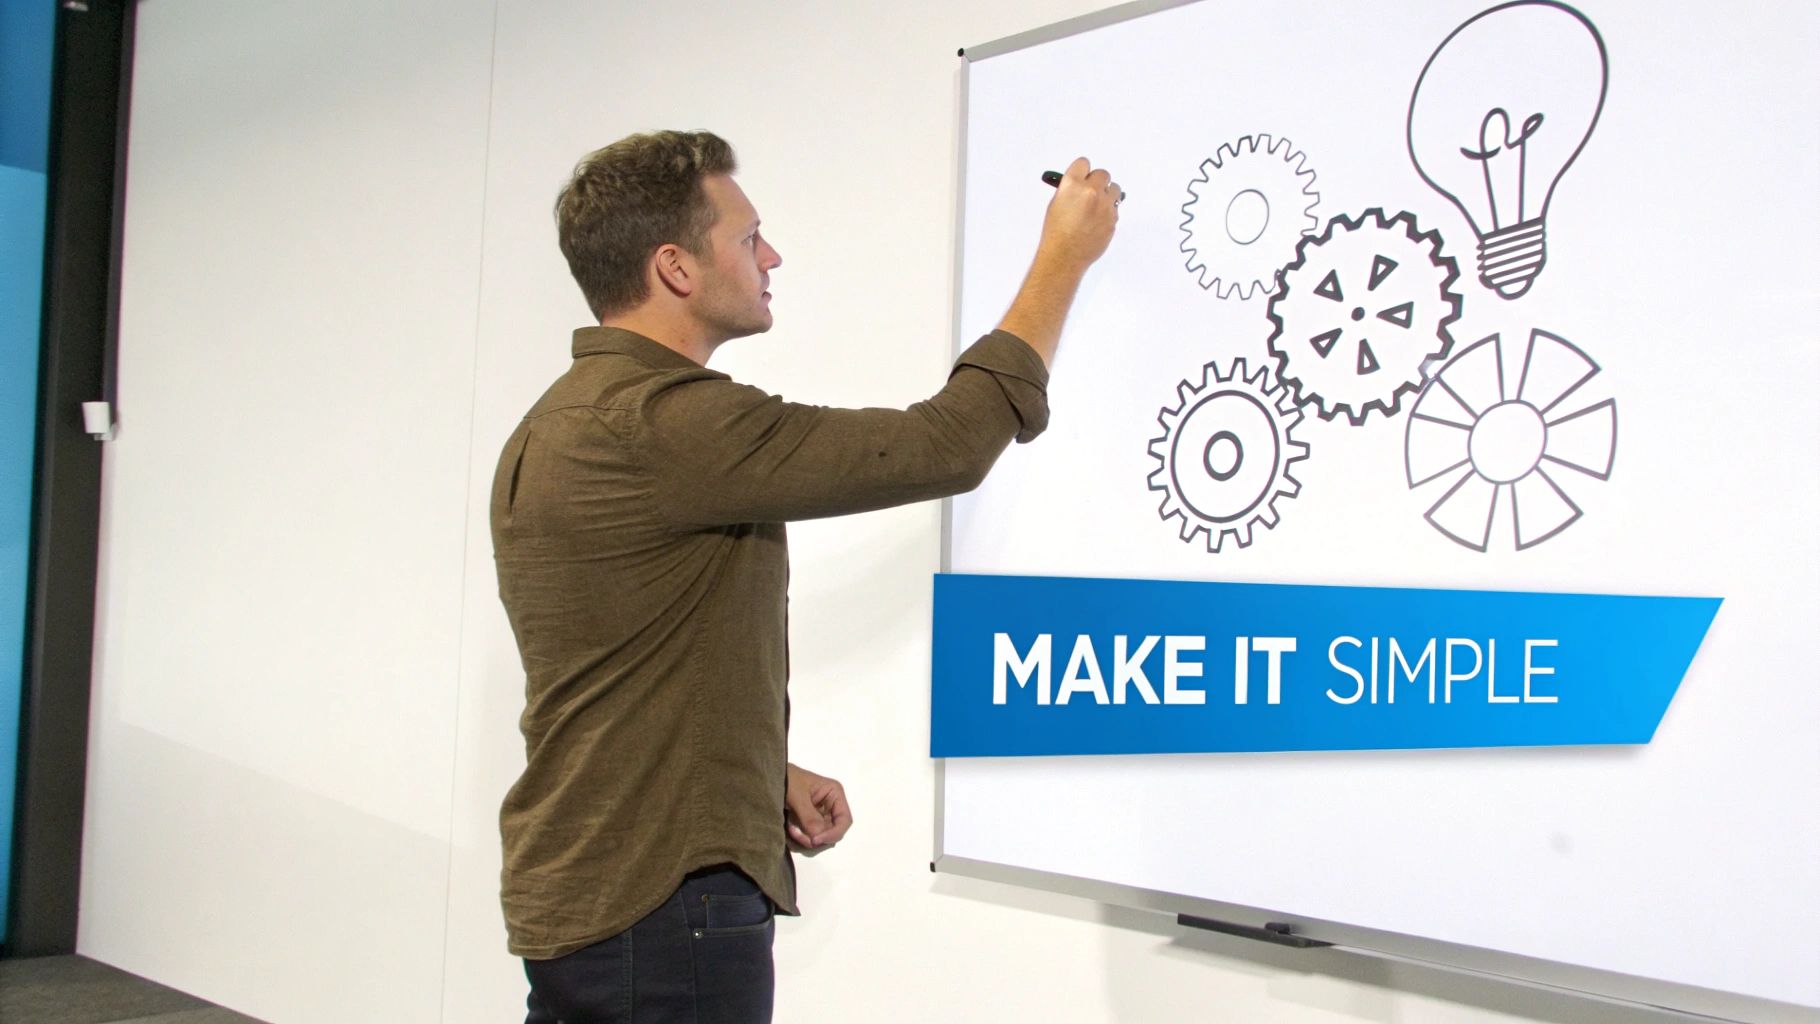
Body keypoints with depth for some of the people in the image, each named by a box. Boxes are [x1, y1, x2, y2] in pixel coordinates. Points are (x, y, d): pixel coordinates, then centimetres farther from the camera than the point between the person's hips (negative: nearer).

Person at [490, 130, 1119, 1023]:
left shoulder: (557, 428, 11)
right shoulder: (665, 423, -22)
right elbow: (949, 445, -20)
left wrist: (764, 773, 14)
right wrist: (1064, 256, -8)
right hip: (661, 908, -10)